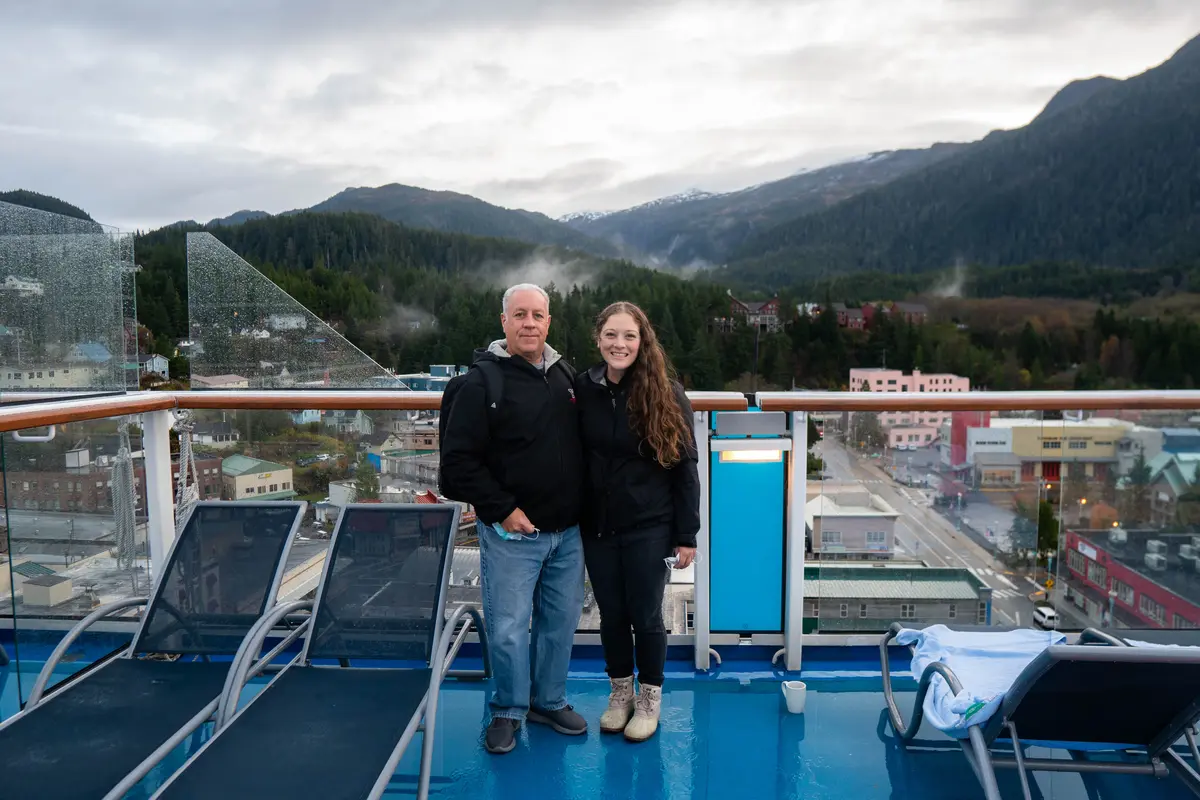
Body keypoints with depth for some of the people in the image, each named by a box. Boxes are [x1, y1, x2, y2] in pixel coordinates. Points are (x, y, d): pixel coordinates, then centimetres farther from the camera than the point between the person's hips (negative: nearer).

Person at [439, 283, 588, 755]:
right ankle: (508, 711, 24)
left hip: (567, 531, 6)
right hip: (512, 533, -5)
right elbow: (458, 459, -13)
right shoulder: (483, 380, -10)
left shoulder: (565, 374, 9)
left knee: (561, 621, 15)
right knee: (508, 627, 2)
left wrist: (582, 507, 11)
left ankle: (549, 701, 34)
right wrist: (501, 510, -15)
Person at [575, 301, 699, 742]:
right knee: (611, 614, 15)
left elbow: (685, 467, -6)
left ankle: (649, 698, 31)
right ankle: (620, 692, 36)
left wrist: (687, 534, -7)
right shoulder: (582, 388, -3)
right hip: (597, 525, 3)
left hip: (649, 528, -2)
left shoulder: (665, 394, -10)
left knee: (645, 616, 10)